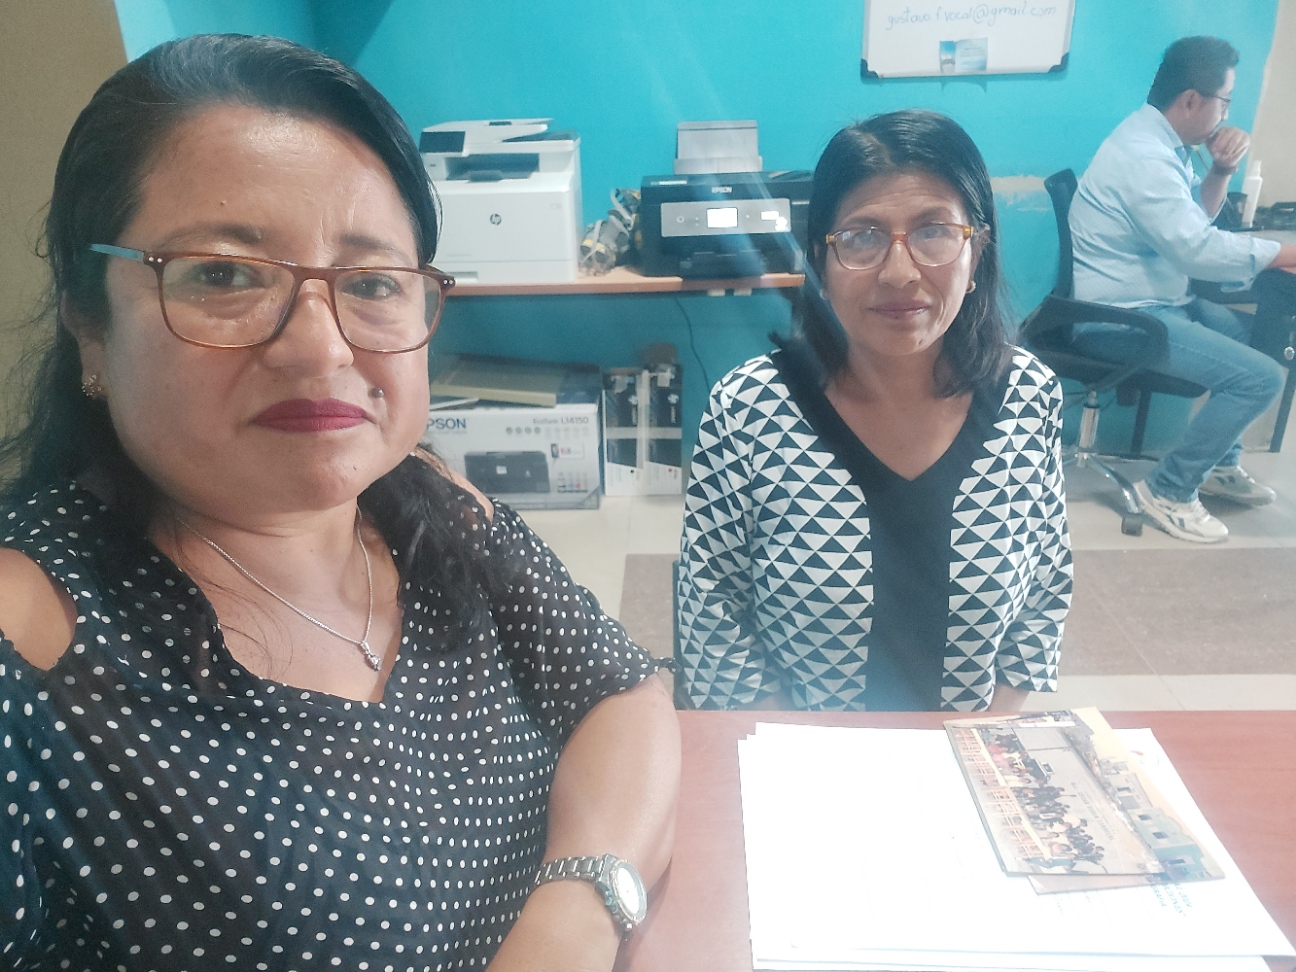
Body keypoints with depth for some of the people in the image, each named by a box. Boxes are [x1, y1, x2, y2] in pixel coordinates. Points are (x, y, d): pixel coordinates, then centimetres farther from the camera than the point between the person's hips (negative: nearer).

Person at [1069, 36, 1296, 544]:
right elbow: (1197, 248, -26)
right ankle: (1168, 490, -5)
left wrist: (1221, 170, 0)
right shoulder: (1144, 155, -22)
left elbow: (1192, 221, 18)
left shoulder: (1161, 140, 11)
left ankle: (1220, 463, 27)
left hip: (1148, 300, 11)